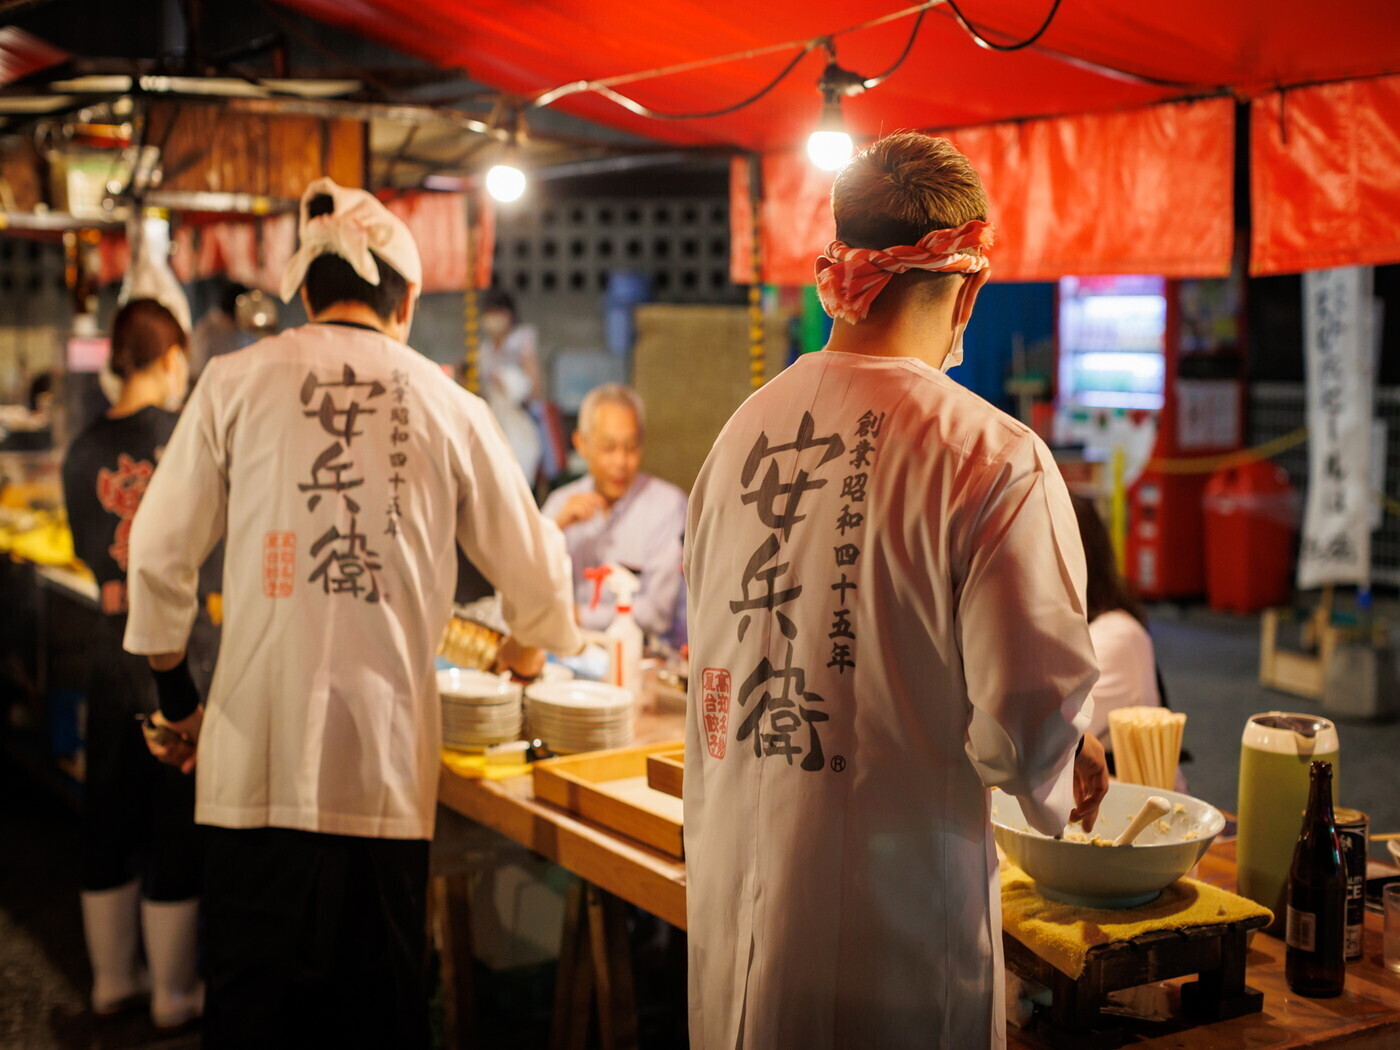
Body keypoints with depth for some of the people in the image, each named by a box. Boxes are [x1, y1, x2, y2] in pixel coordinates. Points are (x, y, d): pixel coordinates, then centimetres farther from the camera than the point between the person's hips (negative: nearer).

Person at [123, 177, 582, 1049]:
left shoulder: (238, 380, 3)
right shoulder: (448, 405, 6)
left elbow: (160, 555, 4)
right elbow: (536, 566, 14)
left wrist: (178, 699, 18)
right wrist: (528, 650, 35)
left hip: (258, 755, 0)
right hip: (387, 757, 1)